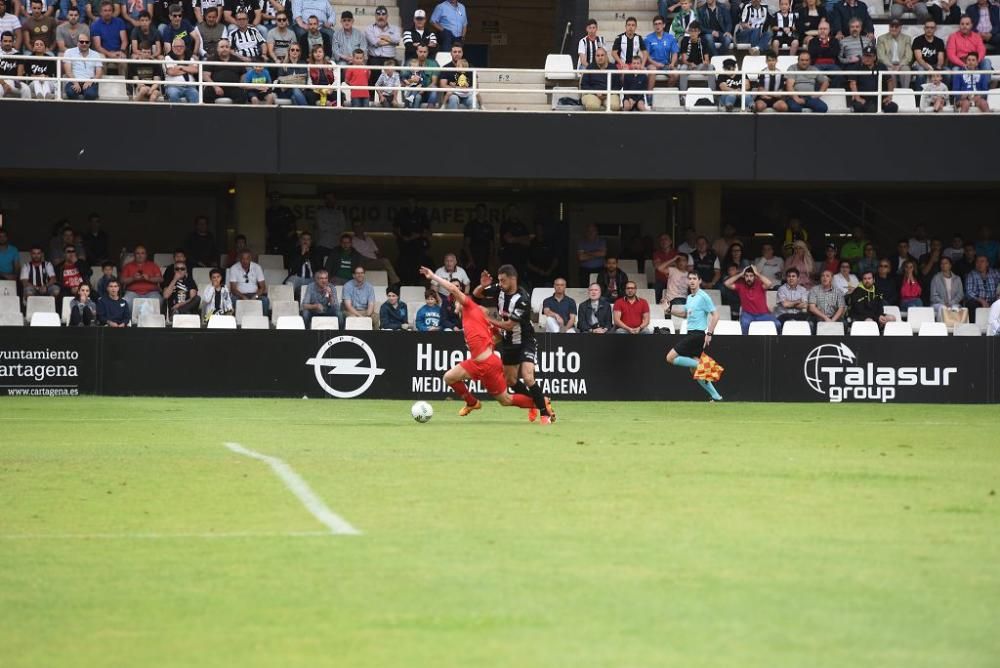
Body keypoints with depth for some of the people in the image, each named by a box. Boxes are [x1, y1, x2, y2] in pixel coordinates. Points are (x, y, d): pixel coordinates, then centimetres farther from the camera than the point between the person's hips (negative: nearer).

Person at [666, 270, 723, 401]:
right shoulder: (689, 298, 15)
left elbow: (715, 315, -13)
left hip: (698, 334, -9)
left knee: (670, 358, -12)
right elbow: (685, 313, 32)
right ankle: (716, 396, 10)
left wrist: (709, 333, -19)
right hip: (691, 333, 9)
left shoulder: (703, 297, -10)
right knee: (694, 371, 7)